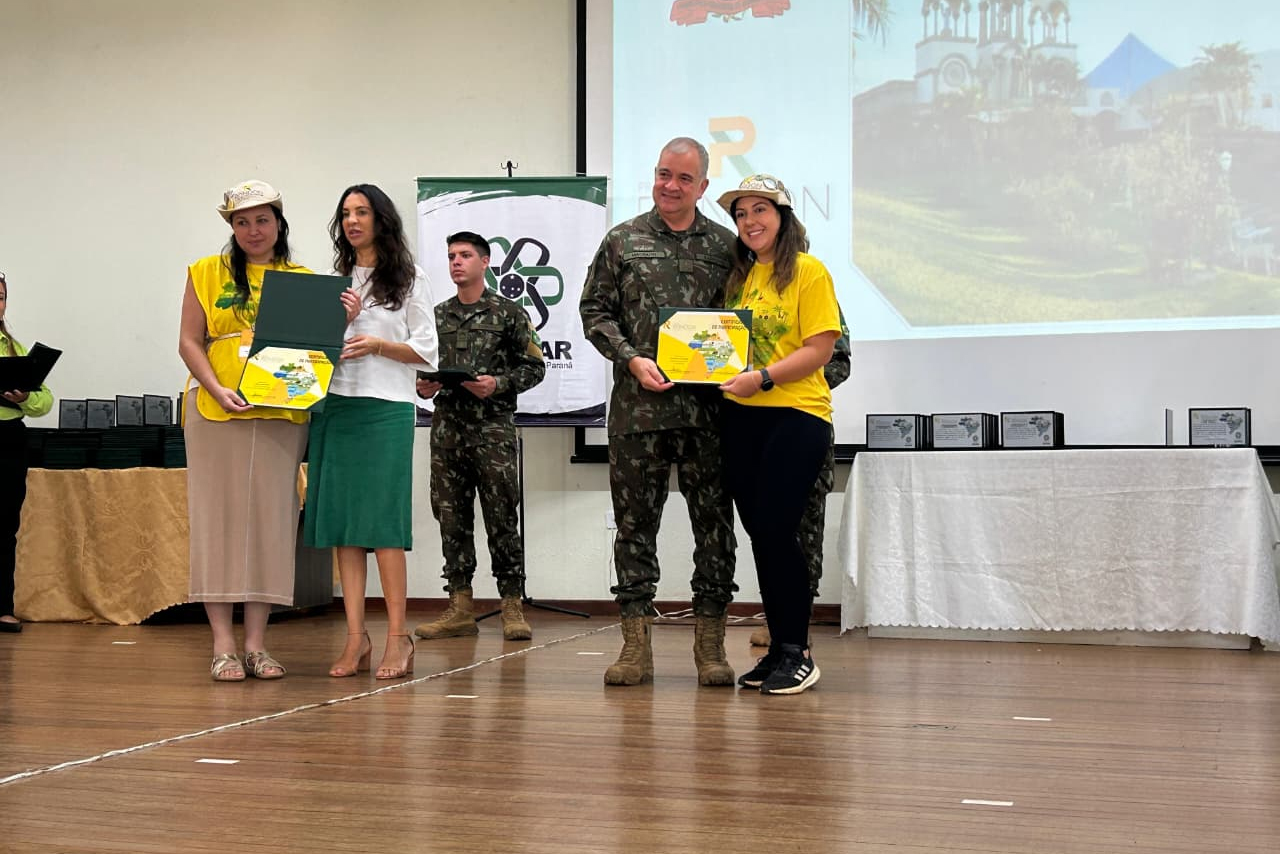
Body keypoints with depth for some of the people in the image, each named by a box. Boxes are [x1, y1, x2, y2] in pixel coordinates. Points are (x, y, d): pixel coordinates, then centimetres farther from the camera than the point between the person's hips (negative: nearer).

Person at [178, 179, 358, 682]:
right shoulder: (207, 273, 8)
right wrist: (217, 390, -12)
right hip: (217, 414, -1)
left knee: (270, 522, 2)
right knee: (219, 520, -2)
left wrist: (341, 320, -10)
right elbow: (190, 342, 3)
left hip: (281, 417, 2)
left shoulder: (304, 280, 12)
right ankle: (223, 645, 2)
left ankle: (257, 643, 7)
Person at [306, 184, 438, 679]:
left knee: (383, 523, -8)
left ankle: (397, 637, -4)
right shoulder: (334, 281, 18)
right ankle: (356, 636, 4)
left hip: (386, 409, -4)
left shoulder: (409, 279, 6)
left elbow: (426, 351, 1)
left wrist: (377, 346, -14)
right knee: (341, 522, 1)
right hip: (335, 406, 4)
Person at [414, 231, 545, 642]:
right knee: (451, 518, 4)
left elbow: (535, 367, 0)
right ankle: (460, 607, 10)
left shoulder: (508, 312, 2)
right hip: (446, 427, 4)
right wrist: (422, 386, 0)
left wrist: (499, 384, -14)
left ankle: (513, 606, 1)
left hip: (493, 428, -4)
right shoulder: (436, 315, 15)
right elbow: (421, 366, 21)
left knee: (502, 519, -4)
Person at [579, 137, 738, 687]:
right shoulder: (623, 241, 8)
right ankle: (636, 645, 9)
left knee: (713, 522, 2)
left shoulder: (726, 246, 10)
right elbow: (595, 310, 6)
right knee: (635, 522, 3)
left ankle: (710, 646, 10)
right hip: (638, 408, 0)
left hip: (708, 408, 1)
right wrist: (633, 360, -7)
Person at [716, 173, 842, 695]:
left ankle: (798, 654, 0)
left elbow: (820, 348, -11)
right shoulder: (739, 276, 15)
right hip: (741, 416, 6)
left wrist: (763, 377, -20)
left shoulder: (808, 271, -4)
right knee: (759, 533, 7)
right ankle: (779, 649, 17)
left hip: (796, 414, -6)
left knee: (776, 529, -12)